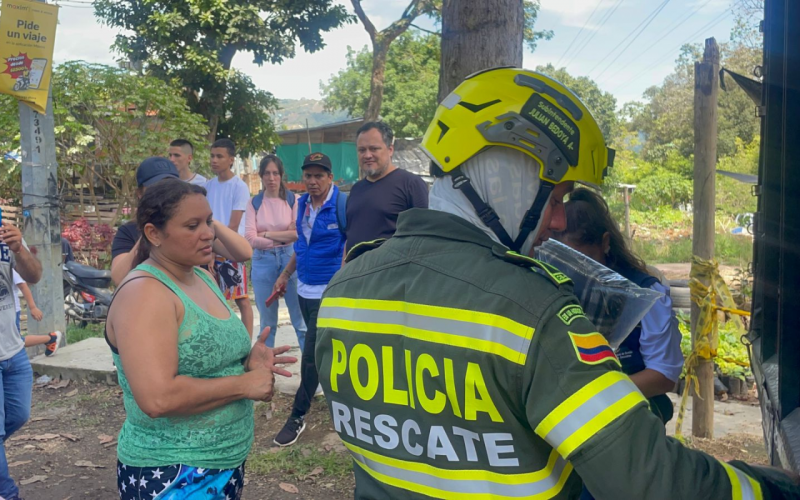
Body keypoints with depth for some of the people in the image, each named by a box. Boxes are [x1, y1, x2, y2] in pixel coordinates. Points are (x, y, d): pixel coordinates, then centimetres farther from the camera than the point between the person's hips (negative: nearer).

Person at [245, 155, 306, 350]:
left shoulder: (292, 200, 2)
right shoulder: (254, 203, 5)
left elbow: (299, 233, -9)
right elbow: (250, 239, -6)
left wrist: (268, 234, -8)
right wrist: (284, 236, -7)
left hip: (290, 259, -1)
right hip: (263, 262, 2)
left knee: (301, 319, -2)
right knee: (267, 323, 11)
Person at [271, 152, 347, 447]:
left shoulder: (342, 203, -13)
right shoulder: (302, 203, 8)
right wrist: (286, 273, 17)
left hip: (328, 290, -7)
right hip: (305, 287, 7)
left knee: (312, 353, -5)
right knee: (322, 349, 17)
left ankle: (298, 415, 5)